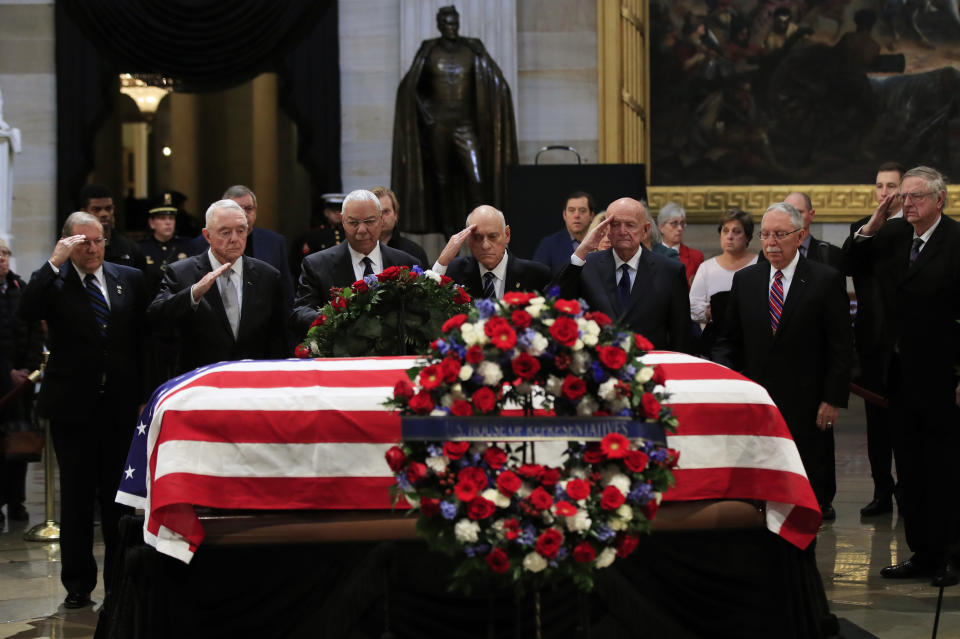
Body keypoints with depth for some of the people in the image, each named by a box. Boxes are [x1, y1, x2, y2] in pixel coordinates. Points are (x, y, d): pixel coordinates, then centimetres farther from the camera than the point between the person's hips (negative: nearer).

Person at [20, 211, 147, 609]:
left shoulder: (129, 279, 6)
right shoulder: (53, 282, -1)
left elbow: (143, 338, 9)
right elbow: (26, 312, -21)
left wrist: (145, 394, 4)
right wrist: (55, 262, -23)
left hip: (121, 407, 2)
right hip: (72, 409, -2)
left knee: (119, 497, 7)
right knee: (76, 497, 6)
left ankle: (120, 581, 15)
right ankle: (78, 584, 15)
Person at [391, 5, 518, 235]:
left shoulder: (472, 49, 0)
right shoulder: (429, 50, 0)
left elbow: (497, 84, 3)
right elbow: (410, 86, 10)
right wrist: (425, 110, 1)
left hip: (465, 123, 0)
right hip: (438, 123, 0)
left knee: (477, 178, -13)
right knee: (443, 179, 5)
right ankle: (449, 229, 14)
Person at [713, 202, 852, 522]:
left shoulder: (826, 280, -3)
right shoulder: (745, 280, 8)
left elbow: (842, 346, -3)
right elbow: (730, 339, 13)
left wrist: (833, 399, -8)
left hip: (807, 407, -3)